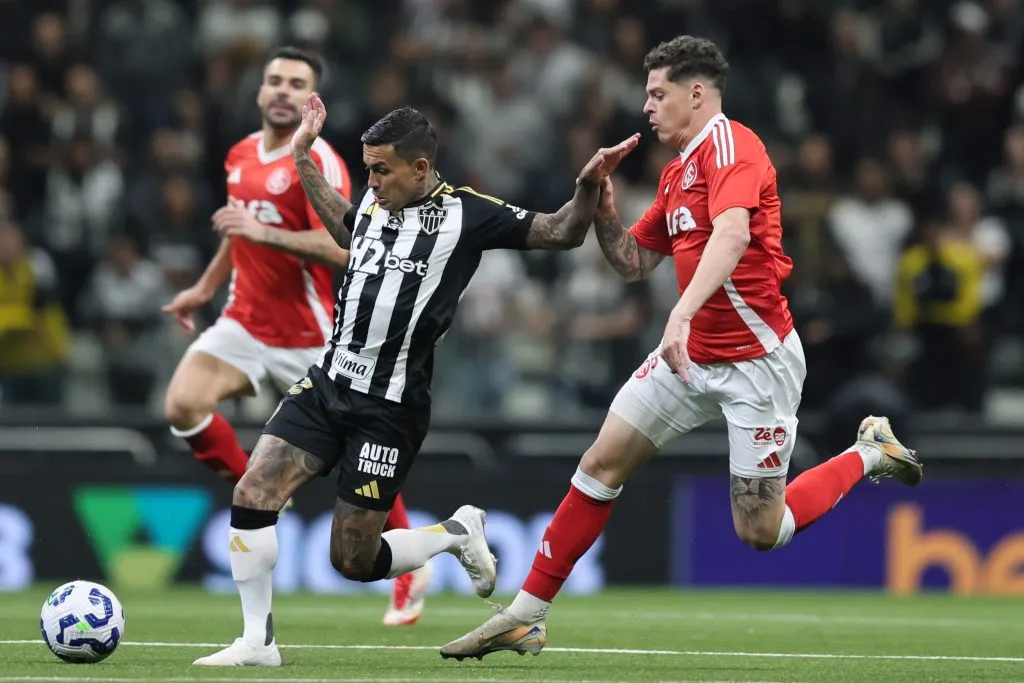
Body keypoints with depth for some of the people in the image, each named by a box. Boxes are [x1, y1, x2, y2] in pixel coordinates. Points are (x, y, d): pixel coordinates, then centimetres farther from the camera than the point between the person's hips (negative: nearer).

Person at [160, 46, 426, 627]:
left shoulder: (321, 163, -15)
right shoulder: (241, 156, 8)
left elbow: (340, 249, -28)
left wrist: (261, 229, -34)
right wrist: (204, 290, 29)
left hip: (309, 334, -6)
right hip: (246, 322, 6)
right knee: (183, 404, -18)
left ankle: (411, 572, 20)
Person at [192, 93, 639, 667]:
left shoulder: (466, 214, -7)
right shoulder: (373, 203, 9)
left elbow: (561, 233, -4)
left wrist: (589, 186, -22)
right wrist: (304, 158, 30)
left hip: (391, 407, -6)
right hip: (328, 382, 6)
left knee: (354, 560, -3)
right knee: (252, 495, -11)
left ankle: (457, 533, 25)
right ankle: (258, 641, 0)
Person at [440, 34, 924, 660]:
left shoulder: (730, 144, -16)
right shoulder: (677, 173, 13)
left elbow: (732, 234, -34)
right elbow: (635, 262, 22)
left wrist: (682, 314, -46)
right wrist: (603, 209, 3)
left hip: (756, 360, -8)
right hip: (692, 352, 8)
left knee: (760, 531, -3)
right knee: (602, 463, 0)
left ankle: (869, 453, 20)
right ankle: (526, 617, 5)